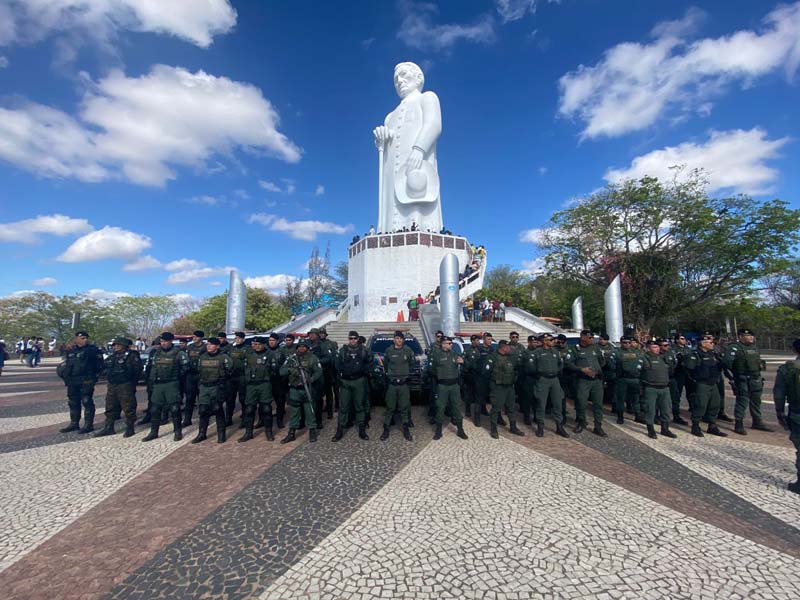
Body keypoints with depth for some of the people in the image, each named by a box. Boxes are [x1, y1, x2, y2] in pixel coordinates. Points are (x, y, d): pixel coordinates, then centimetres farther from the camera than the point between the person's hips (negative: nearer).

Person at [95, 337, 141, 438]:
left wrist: (132, 383, -8)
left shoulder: (132, 355, -9)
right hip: (112, 386, 8)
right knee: (110, 408, 14)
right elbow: (105, 368, 26)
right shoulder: (111, 356, 14)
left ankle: (129, 428, 7)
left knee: (128, 408, -2)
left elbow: (138, 369, -11)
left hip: (125, 386, -8)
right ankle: (108, 428, 26)